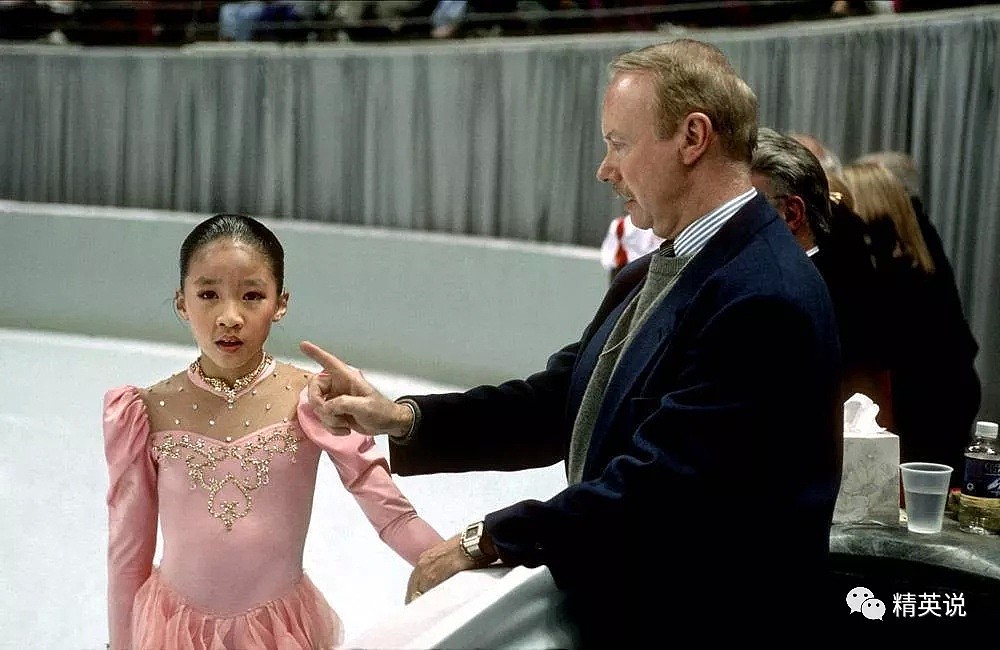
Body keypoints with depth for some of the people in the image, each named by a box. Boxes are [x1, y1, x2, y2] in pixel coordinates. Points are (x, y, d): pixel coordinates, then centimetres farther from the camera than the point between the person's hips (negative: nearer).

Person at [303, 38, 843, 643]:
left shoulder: (764, 299, -22)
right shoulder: (651, 275, 9)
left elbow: (658, 481, -24)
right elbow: (564, 398, 7)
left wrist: (489, 540, -15)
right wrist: (403, 417, -4)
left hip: (711, 622, -8)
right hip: (618, 608, 8)